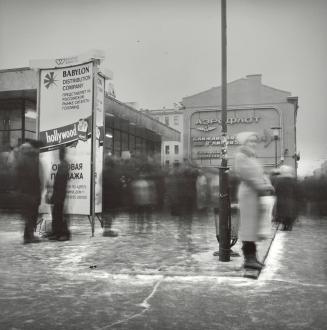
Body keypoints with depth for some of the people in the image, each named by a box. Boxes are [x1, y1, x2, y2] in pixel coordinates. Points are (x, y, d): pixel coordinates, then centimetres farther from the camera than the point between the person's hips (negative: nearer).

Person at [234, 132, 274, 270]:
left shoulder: (253, 158, 22)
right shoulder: (240, 156, -7)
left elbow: (261, 174, 15)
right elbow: (247, 175, -16)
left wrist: (267, 186, -3)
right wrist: (262, 187, -15)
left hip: (256, 193, 9)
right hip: (248, 192, -9)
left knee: (253, 225, 11)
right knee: (249, 224, -8)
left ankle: (252, 257, 17)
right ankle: (249, 258, -4)